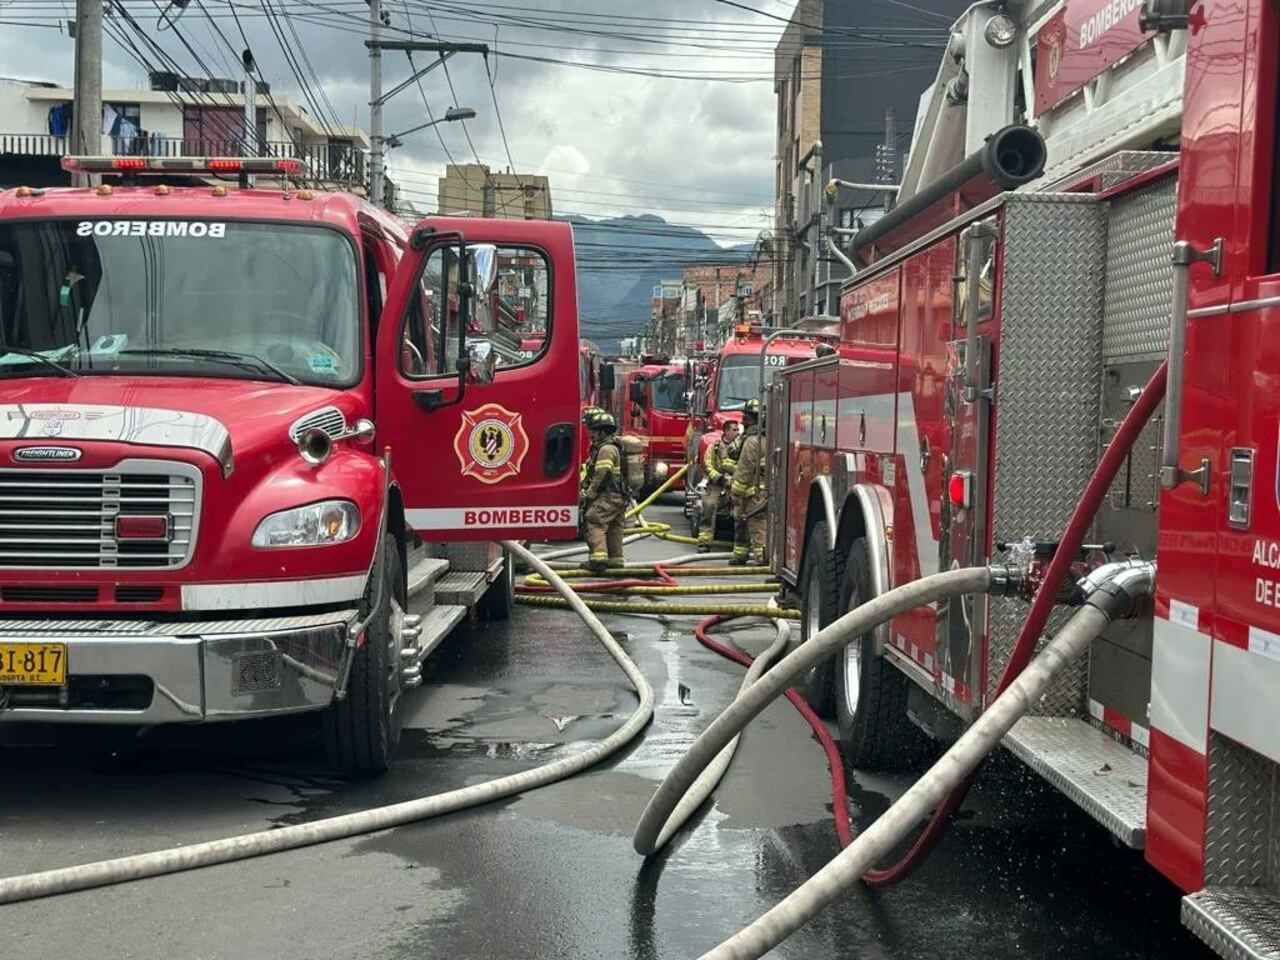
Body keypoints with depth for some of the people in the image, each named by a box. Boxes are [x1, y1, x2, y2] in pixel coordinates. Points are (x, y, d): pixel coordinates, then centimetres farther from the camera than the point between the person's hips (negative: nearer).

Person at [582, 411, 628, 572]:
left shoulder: (606, 449, -13)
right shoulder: (614, 447, 21)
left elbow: (601, 475, -20)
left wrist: (590, 493, -10)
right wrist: (589, 490, 17)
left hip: (607, 496, -11)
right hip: (619, 496, 11)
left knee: (595, 524, -16)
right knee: (613, 528, 15)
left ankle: (598, 557, -26)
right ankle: (615, 559, 21)